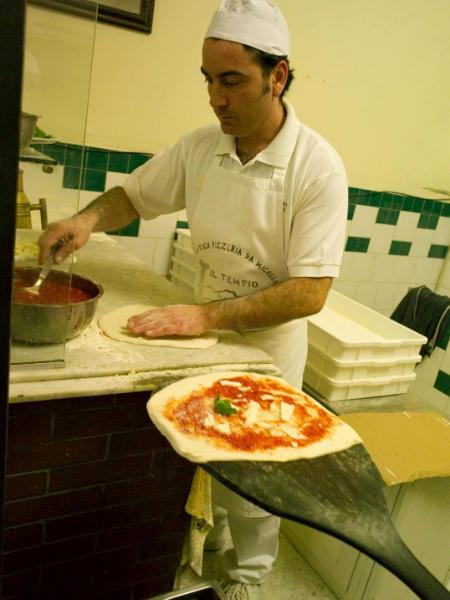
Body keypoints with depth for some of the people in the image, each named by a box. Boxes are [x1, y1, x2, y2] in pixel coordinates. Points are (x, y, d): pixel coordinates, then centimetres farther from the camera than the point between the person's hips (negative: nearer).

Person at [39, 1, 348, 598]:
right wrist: (89, 217, -15)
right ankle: (205, 533, 52)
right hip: (202, 332, 4)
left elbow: (310, 293, -23)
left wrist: (206, 316, -30)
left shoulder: (317, 167, -20)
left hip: (268, 347, -3)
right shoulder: (200, 146, -7)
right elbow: (133, 195, 7)